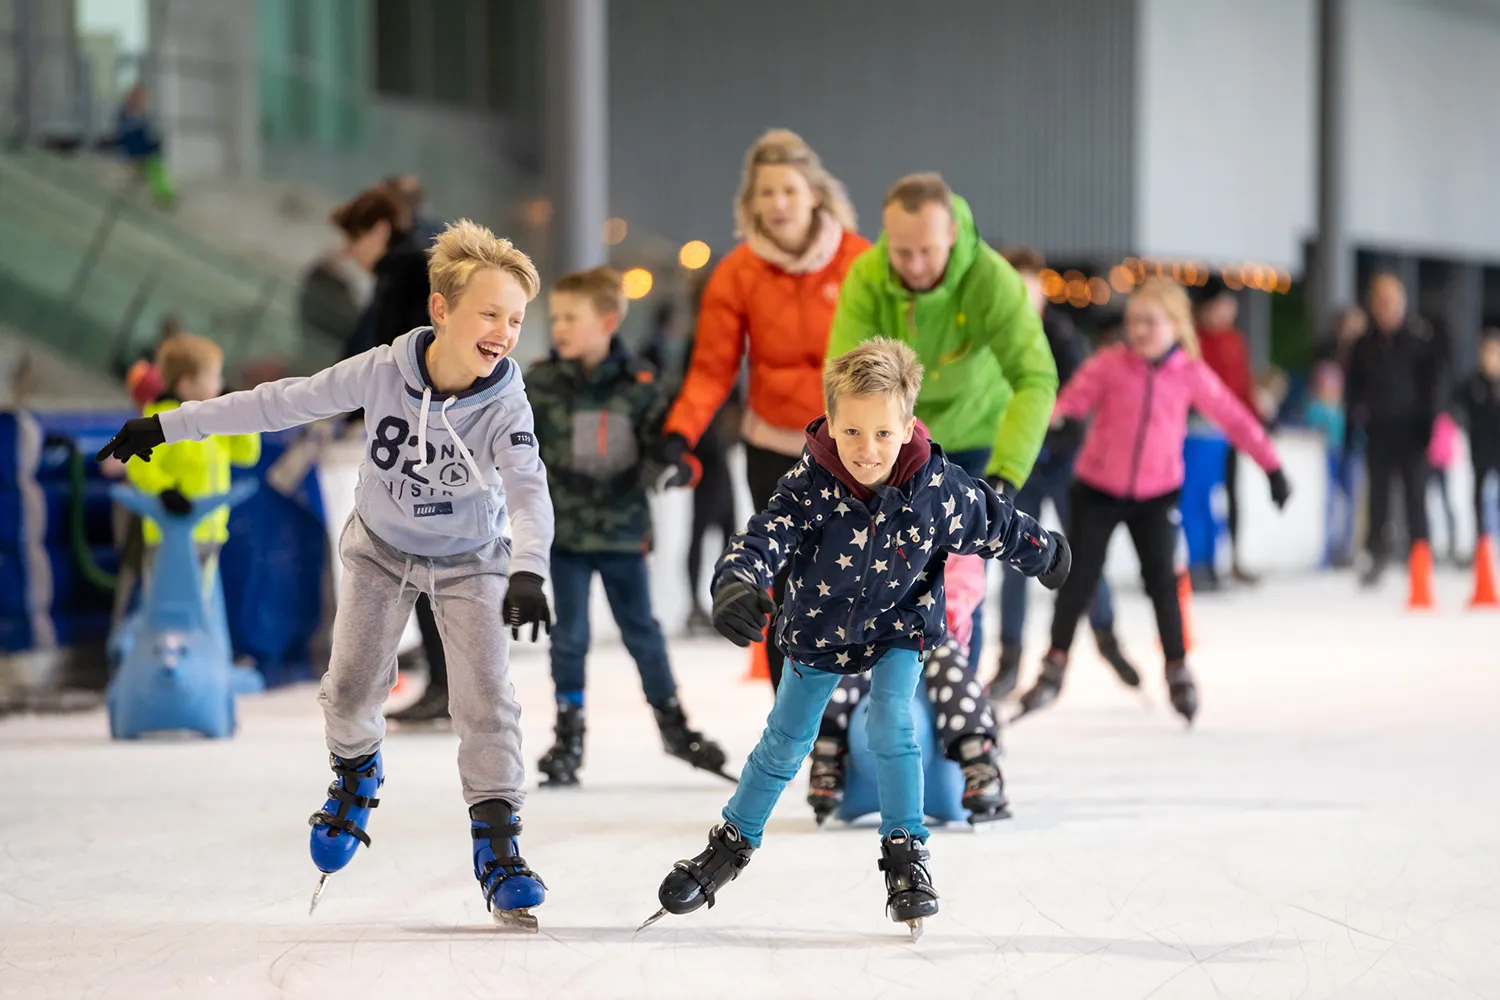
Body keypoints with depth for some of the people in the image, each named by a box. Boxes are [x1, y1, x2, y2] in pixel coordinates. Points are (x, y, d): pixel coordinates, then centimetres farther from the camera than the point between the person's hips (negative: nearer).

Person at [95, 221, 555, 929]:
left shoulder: (505, 405, -28)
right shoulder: (383, 372, -25)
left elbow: (529, 492, -40)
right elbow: (286, 403, -15)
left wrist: (527, 573, -59)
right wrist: (167, 426, -12)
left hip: (468, 559, -1)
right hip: (381, 547, 1)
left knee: (486, 693, -13)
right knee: (351, 685, 0)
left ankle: (497, 841, -5)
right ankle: (356, 771, 33)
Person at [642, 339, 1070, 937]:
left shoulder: (938, 488, -26)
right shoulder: (810, 484, -30)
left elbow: (995, 524, -7)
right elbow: (767, 534, -42)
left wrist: (1045, 555, 11)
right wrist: (737, 583, -63)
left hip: (900, 625, -1)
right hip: (819, 626, 1)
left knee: (891, 725, -18)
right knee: (785, 741, 13)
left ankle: (905, 850, -1)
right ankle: (734, 842, 31)